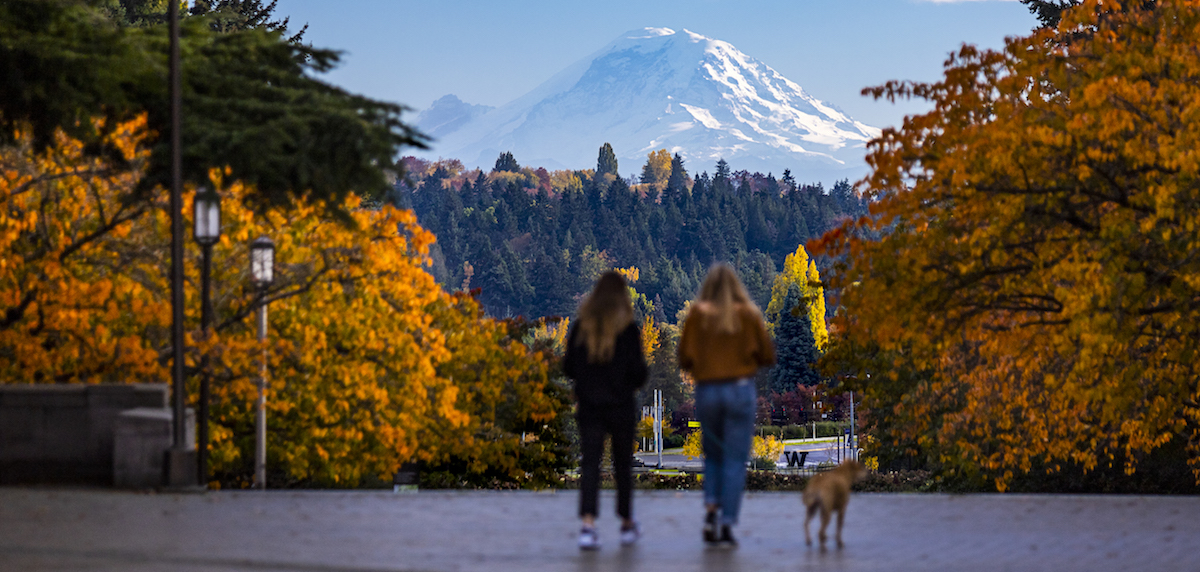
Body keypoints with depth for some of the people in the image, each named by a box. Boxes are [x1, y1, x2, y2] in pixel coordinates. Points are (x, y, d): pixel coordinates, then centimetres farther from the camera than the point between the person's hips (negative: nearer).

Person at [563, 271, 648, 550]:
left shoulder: (581, 326, 0)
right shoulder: (628, 328, -9)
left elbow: (568, 368, 4)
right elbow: (638, 372, -10)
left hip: (588, 408, 2)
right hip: (621, 407, -2)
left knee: (590, 464, -2)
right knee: (623, 464, 14)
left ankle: (588, 525, -19)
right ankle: (627, 523, 26)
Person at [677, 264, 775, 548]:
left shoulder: (696, 315, -1)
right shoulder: (747, 314, -2)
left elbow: (684, 359, 0)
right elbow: (768, 356, 1)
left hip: (706, 389, 2)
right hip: (740, 390, -1)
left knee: (712, 454, 19)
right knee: (735, 459, 3)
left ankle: (711, 507, -2)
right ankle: (727, 524, -3)